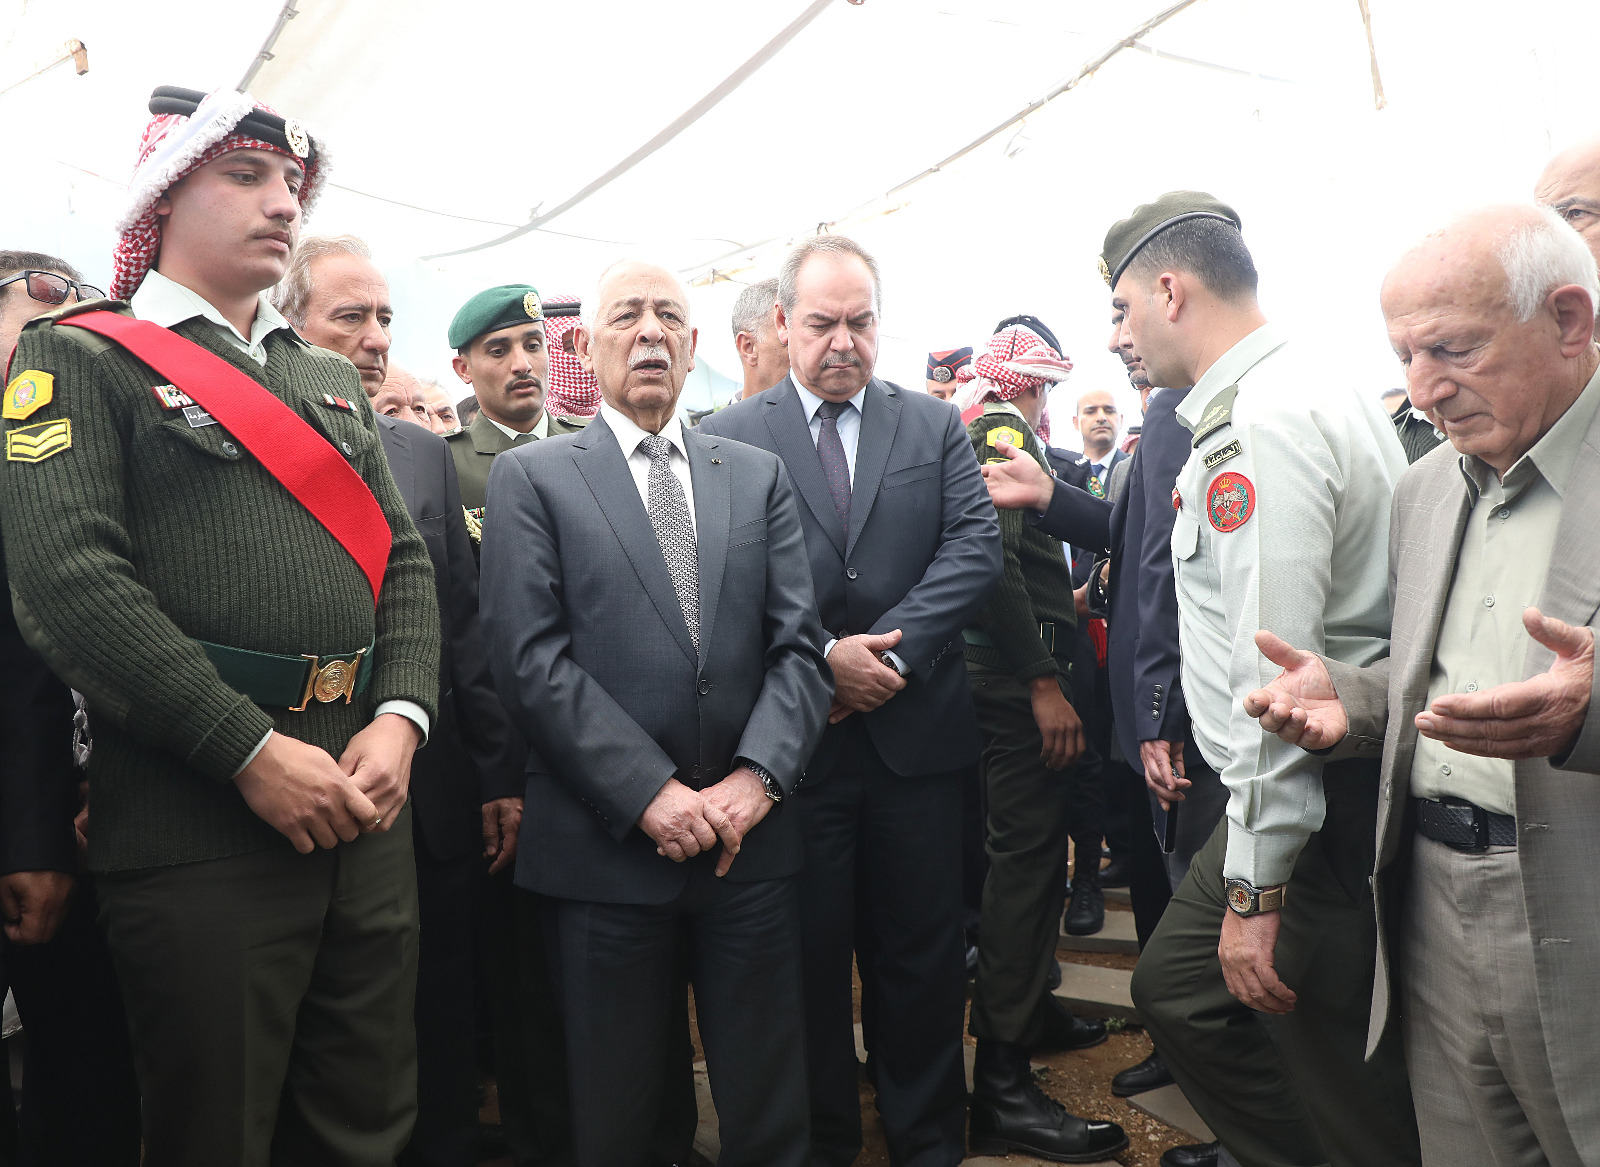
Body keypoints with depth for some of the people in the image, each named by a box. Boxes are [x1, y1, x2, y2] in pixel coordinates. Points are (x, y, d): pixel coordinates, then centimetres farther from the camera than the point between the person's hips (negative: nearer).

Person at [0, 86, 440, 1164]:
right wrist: (253, 750, -18)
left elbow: (404, 560, 11)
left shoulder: (330, 379, 18)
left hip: (365, 803, 6)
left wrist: (401, 718, -6)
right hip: (194, 823, -5)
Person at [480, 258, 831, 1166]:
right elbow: (532, 658, -8)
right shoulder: (531, 478, 3)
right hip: (609, 841, -2)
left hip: (753, 834, 3)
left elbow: (799, 643, 4)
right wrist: (650, 792, -15)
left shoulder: (761, 476, 11)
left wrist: (759, 773, -11)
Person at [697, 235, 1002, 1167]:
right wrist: (823, 659, -16)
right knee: (809, 954, 11)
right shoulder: (728, 438, 2)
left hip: (916, 731, 2)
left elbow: (977, 548, -3)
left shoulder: (937, 426, 8)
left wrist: (887, 650, -14)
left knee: (922, 953, 12)